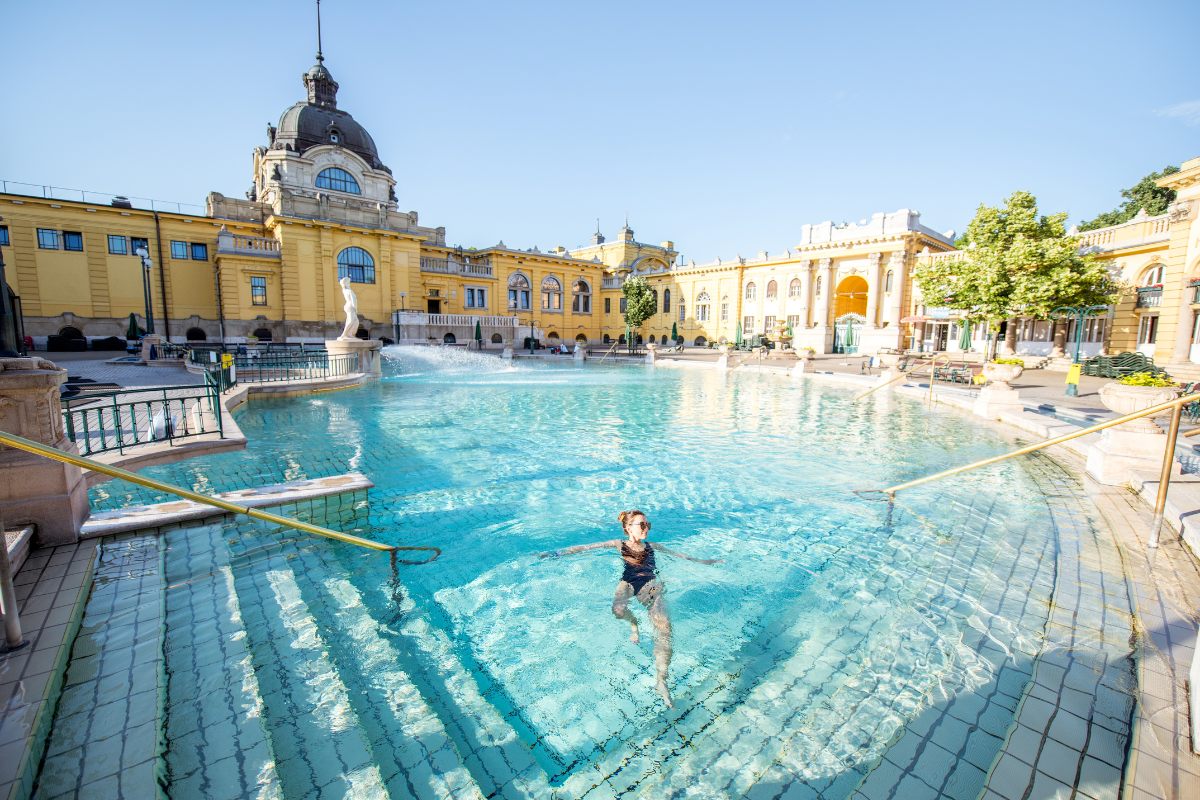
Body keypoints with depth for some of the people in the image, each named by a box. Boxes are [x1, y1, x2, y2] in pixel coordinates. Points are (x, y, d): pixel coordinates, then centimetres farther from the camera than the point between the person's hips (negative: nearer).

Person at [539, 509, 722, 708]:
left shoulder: (652, 546, 23)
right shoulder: (619, 545, 15)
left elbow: (677, 554, 33)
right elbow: (585, 548, 8)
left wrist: (703, 561, 33)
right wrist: (556, 553, 1)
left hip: (651, 583, 1)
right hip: (627, 582, -1)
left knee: (663, 624, -29)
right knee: (618, 610, -36)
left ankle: (662, 680, -30)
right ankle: (634, 623, 1)